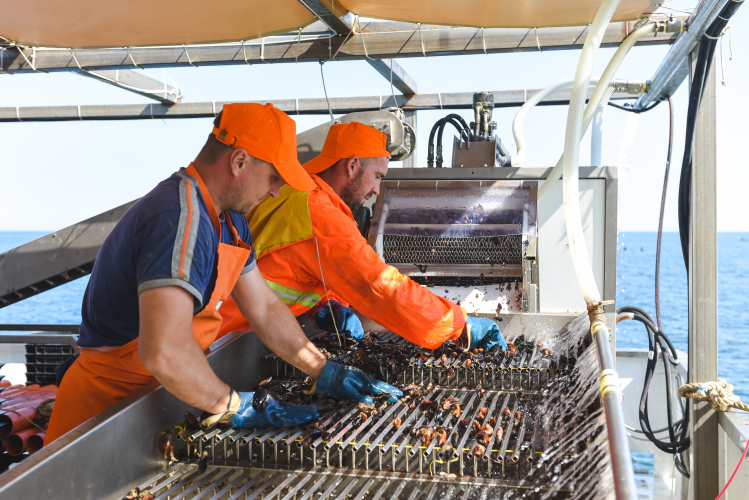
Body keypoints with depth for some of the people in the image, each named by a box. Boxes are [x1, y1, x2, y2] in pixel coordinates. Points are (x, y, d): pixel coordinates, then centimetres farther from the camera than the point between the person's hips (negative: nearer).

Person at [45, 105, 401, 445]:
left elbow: (265, 310, 11)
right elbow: (164, 353, -39)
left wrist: (325, 374, 5)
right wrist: (233, 406, -25)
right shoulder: (181, 219, -29)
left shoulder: (228, 219, 6)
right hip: (108, 404, -9)